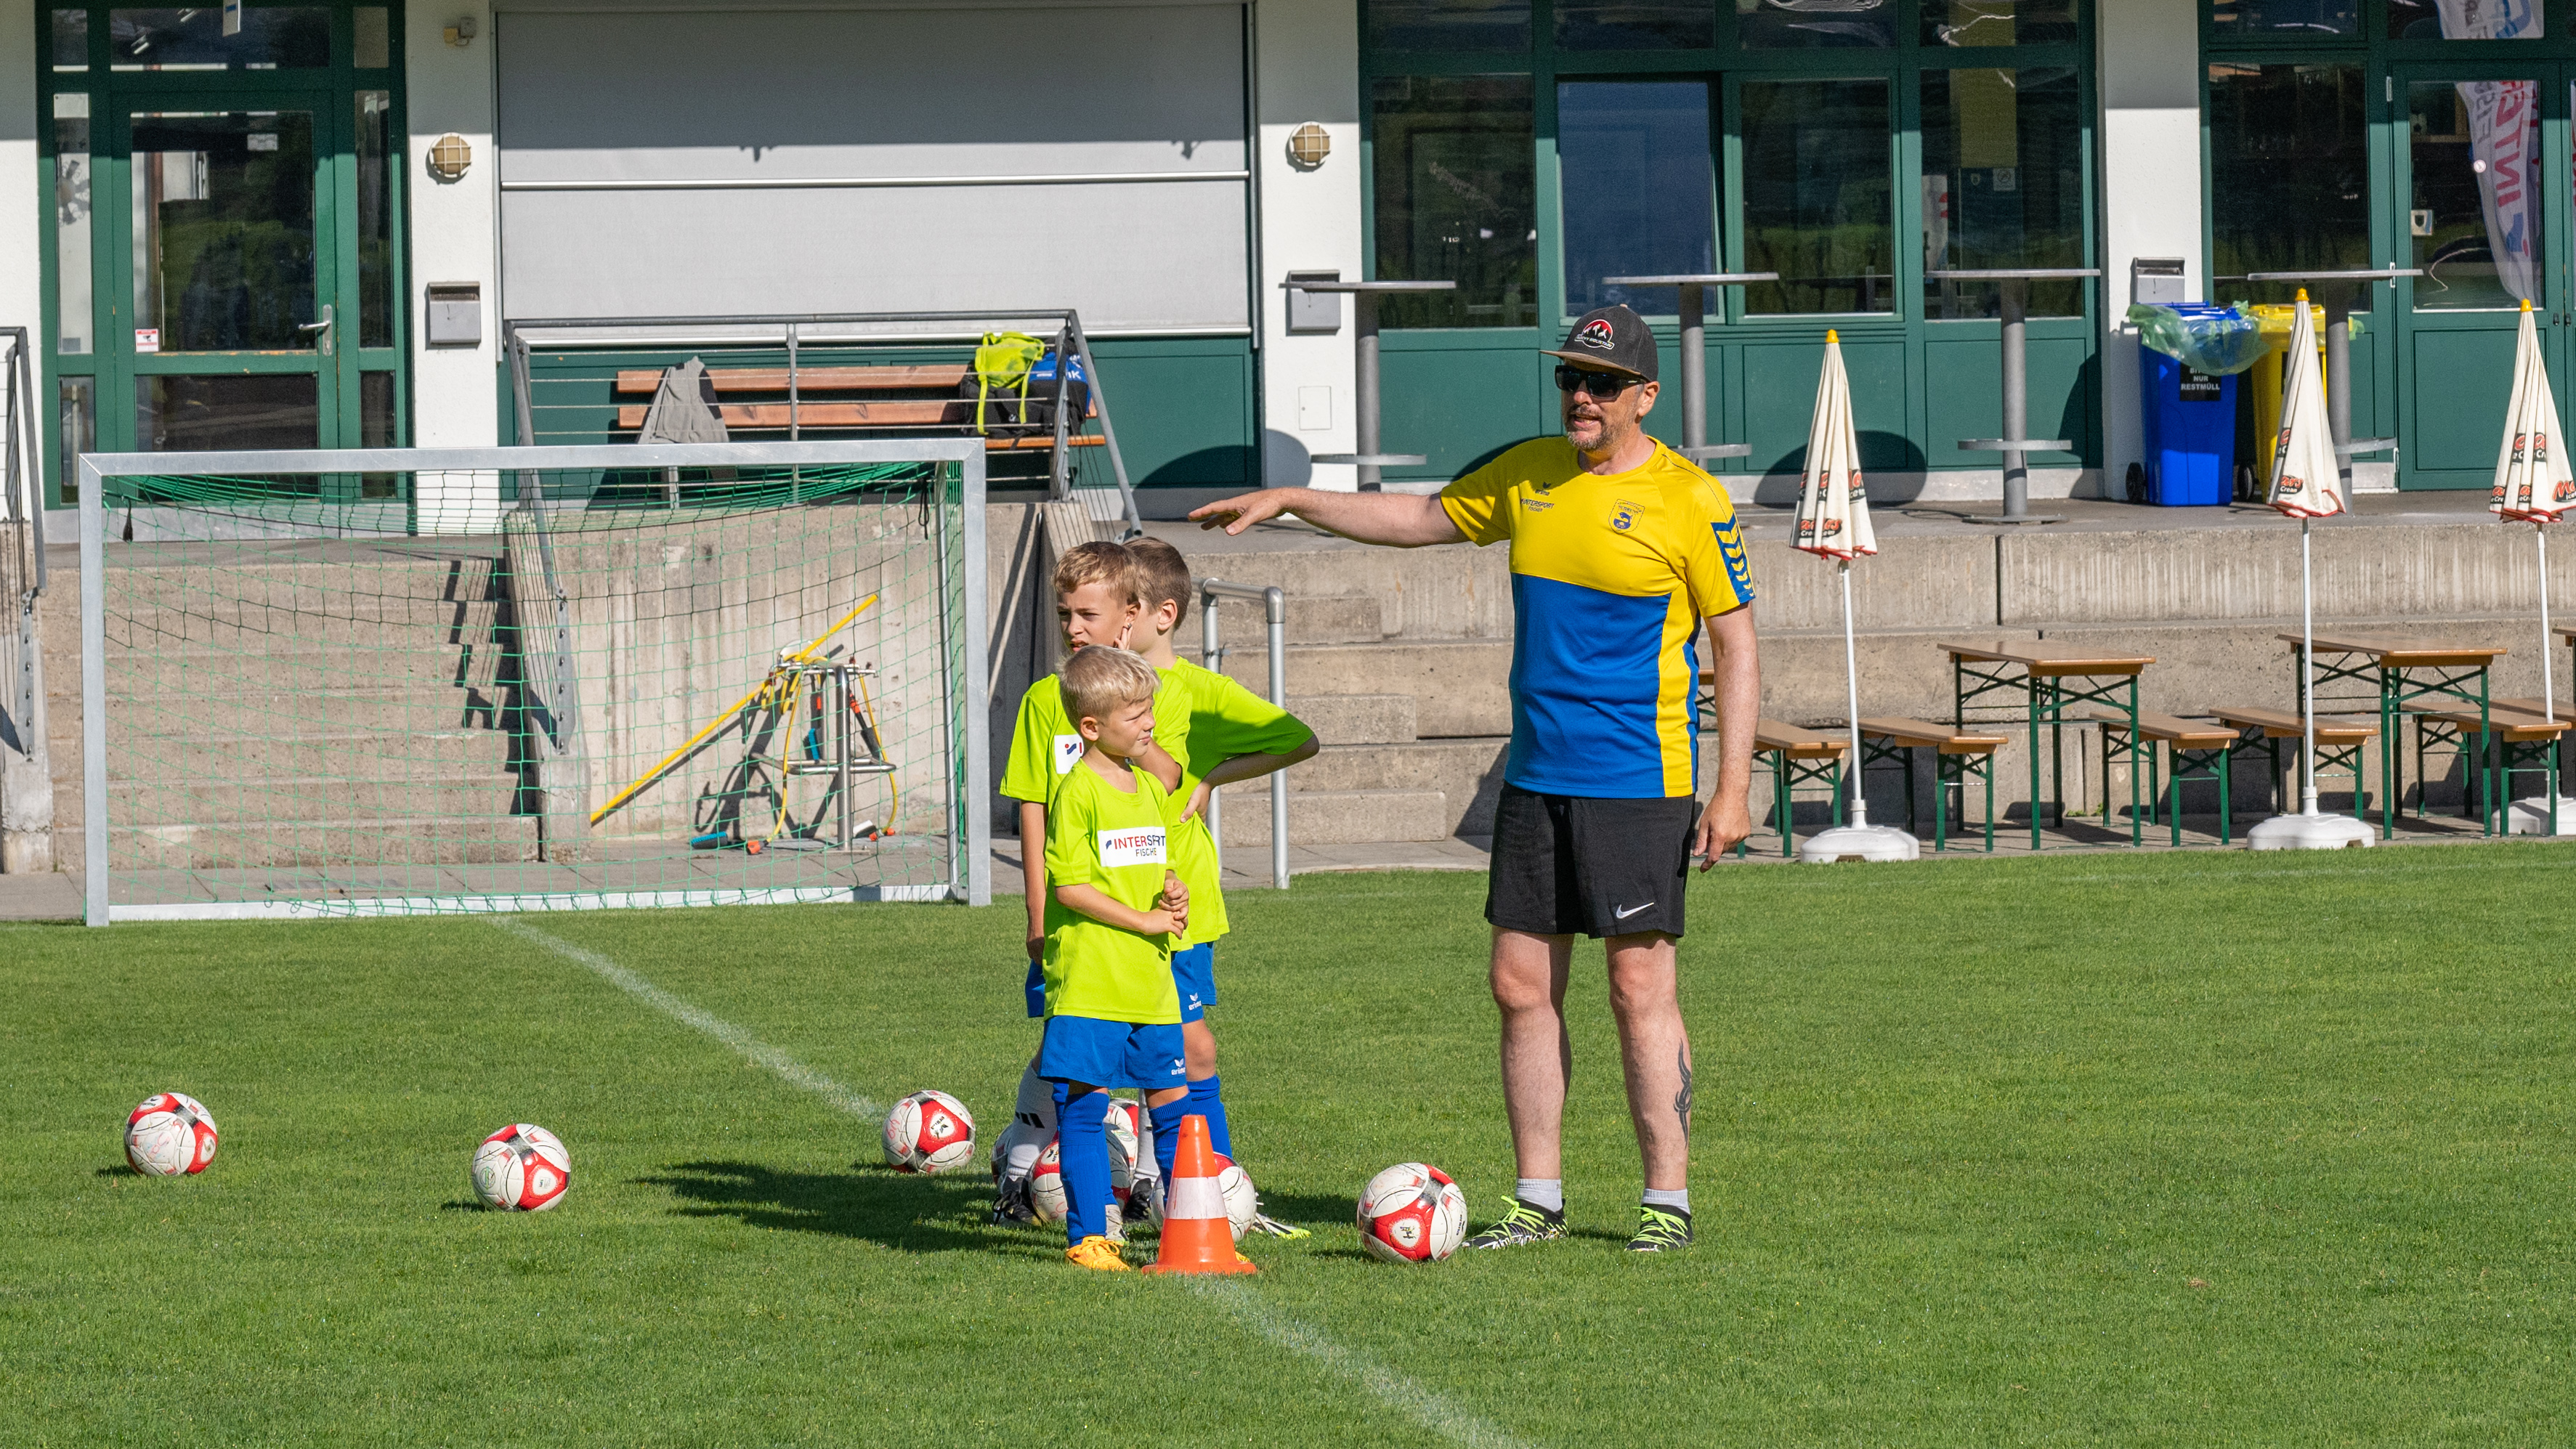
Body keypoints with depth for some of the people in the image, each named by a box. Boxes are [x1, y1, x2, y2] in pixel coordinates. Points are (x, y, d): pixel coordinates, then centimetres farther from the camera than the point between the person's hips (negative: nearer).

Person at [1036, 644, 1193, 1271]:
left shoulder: (1151, 789, 13)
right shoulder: (1078, 793, -10)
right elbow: (1070, 885, -16)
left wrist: (1174, 893, 0)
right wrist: (1144, 920, -15)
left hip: (1151, 981, 7)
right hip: (1089, 981, -7)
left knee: (1171, 1102, 9)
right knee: (1085, 1105, -3)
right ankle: (1088, 1237, 2)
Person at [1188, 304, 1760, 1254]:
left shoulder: (1689, 500, -8)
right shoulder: (1527, 476, 9)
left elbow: (1736, 645, -6)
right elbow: (1423, 520, 23)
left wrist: (1732, 788, -11)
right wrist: (1291, 501, 17)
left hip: (1639, 783, -6)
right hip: (1536, 775, 6)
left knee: (1640, 988, -6)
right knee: (1522, 985, 5)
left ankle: (1667, 1201, 3)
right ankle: (1538, 1200, 13)